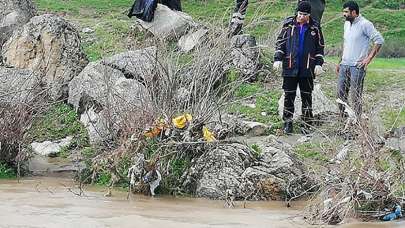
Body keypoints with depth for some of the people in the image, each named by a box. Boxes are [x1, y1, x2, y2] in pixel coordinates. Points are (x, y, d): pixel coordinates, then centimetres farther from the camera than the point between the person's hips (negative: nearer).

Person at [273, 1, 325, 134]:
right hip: (290, 67, 0)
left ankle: (306, 124, 10)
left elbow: (320, 47, 10)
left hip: (307, 69, 0)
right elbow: (280, 42, 6)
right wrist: (278, 59, -3)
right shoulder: (288, 24, 2)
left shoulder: (314, 27, 4)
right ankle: (287, 123, 12)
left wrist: (319, 64, 2)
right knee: (289, 96, 4)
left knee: (307, 97, 4)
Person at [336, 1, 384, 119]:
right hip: (344, 65, 8)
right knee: (341, 94, 8)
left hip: (357, 66, -8)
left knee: (356, 97, -5)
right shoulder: (347, 24, 14)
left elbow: (379, 40, -14)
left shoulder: (365, 24, -11)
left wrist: (369, 58, -15)